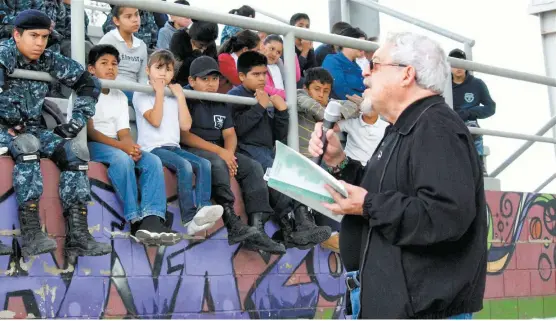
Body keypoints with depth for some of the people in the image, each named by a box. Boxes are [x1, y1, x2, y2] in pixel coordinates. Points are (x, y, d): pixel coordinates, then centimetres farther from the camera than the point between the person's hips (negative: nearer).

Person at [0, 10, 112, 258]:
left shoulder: (48, 61, 4)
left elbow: (89, 83, 9)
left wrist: (76, 122, 0)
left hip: (31, 130, 6)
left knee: (75, 150, -17)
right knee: (26, 145, -37)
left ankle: (78, 236, -23)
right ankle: (31, 235, -42)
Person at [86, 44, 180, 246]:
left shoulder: (120, 97, 22)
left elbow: (124, 133, 9)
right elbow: (89, 130, -10)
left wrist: (132, 146, -16)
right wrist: (119, 145, -22)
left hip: (118, 147, 6)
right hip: (90, 146, -6)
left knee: (153, 161, -21)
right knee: (122, 158, -37)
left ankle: (152, 220, -40)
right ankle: (136, 222, -43)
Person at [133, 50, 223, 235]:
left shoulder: (174, 96, 20)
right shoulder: (141, 94, 4)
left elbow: (185, 125, 6)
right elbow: (155, 120, -14)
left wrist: (180, 96, 5)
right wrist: (159, 92, -6)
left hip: (173, 147, 6)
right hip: (152, 148, -6)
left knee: (204, 164, -20)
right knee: (184, 165, -32)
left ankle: (202, 207, -37)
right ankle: (190, 217, -35)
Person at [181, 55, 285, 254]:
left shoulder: (221, 104, 20)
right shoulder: (186, 100, -3)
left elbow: (229, 133, 13)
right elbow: (184, 135, -13)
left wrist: (229, 152, -12)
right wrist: (218, 151, -17)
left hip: (220, 153, 7)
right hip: (192, 152, -7)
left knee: (253, 167, -12)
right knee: (217, 163, -37)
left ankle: (257, 229, -24)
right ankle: (233, 226, -43)